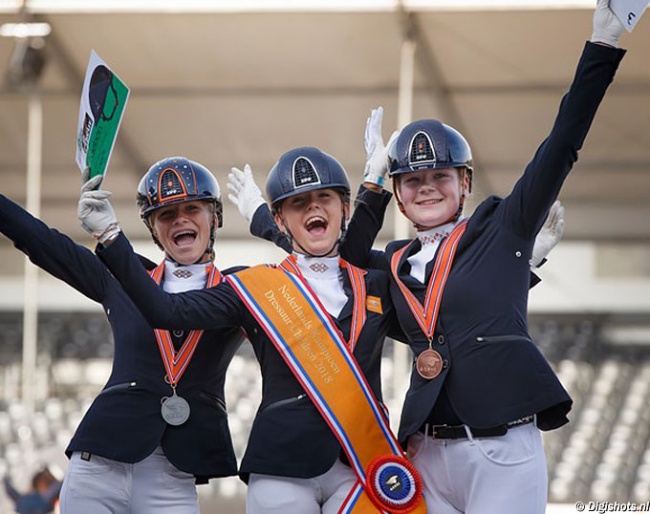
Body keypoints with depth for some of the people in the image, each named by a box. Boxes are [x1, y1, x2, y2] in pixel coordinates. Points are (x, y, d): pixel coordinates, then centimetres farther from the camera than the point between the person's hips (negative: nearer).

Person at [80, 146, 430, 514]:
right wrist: (110, 235, -9)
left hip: (364, 467, 2)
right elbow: (166, 312, -3)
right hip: (283, 470, -1)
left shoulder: (375, 288, 14)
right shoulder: (254, 289, 6)